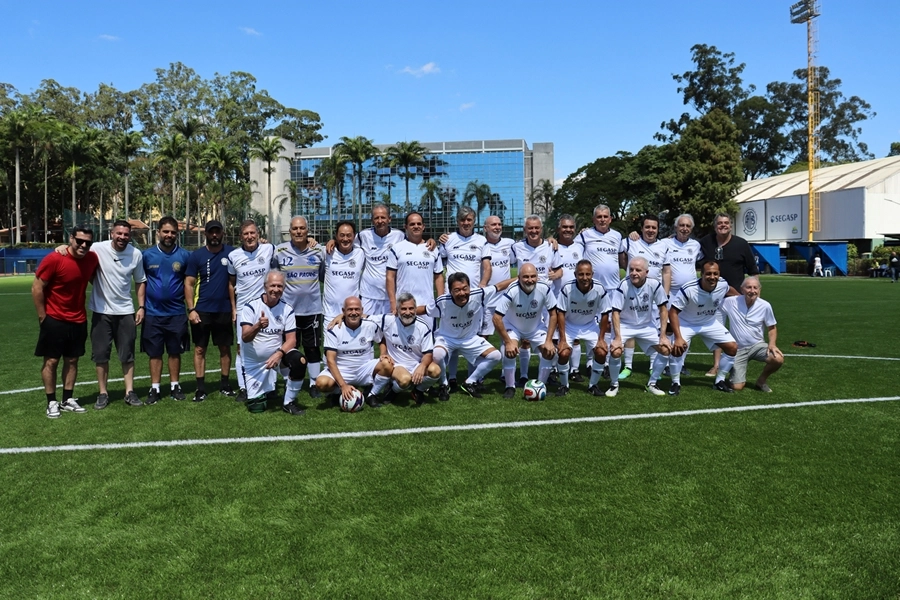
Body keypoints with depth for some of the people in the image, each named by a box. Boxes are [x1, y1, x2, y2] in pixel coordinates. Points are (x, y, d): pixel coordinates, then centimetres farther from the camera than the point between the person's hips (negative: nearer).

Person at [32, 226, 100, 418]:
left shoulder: (92, 259, -4)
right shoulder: (54, 259, -18)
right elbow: (37, 288, -13)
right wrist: (42, 316, -10)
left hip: (78, 320, 5)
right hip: (54, 319, -5)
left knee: (72, 360, 11)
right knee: (51, 361, 3)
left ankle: (67, 400, 21)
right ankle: (51, 402, 12)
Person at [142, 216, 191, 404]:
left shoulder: (184, 255, -2)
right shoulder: (147, 255, -1)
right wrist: (141, 306, 0)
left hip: (177, 313, 0)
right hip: (153, 313, 0)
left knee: (175, 352, 10)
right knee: (155, 353, 7)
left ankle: (175, 385, 22)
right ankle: (155, 388, 17)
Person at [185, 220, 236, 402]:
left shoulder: (231, 253, -2)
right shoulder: (196, 255, -3)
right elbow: (189, 284, -3)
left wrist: (235, 307, -2)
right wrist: (191, 309, -11)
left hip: (224, 310, 1)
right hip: (202, 310, 0)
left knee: (225, 348, 9)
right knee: (200, 349, 4)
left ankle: (225, 384, 21)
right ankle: (200, 388, 11)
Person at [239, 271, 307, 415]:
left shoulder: (287, 310, -7)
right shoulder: (250, 306, -14)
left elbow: (291, 339, -10)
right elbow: (245, 338, -22)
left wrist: (279, 354, -28)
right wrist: (258, 326, -42)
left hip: (278, 355, 1)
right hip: (254, 362, -1)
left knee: (299, 361, -31)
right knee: (256, 407, -2)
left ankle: (289, 402, -10)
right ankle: (266, 389, 36)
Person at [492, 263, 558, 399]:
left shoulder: (545, 289, -26)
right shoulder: (512, 291, -33)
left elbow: (553, 314, -12)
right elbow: (497, 318, -28)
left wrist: (549, 340, -16)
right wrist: (508, 342, -28)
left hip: (536, 327, 3)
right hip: (512, 326, -3)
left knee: (550, 351, -13)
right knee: (510, 351, -26)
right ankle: (510, 387, -5)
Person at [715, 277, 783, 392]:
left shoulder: (765, 306, -9)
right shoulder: (730, 302, -13)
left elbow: (772, 328, 3)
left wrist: (772, 344, -13)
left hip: (757, 345, 2)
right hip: (738, 349, -2)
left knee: (778, 359, -29)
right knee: (736, 387, -12)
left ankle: (762, 380, 3)